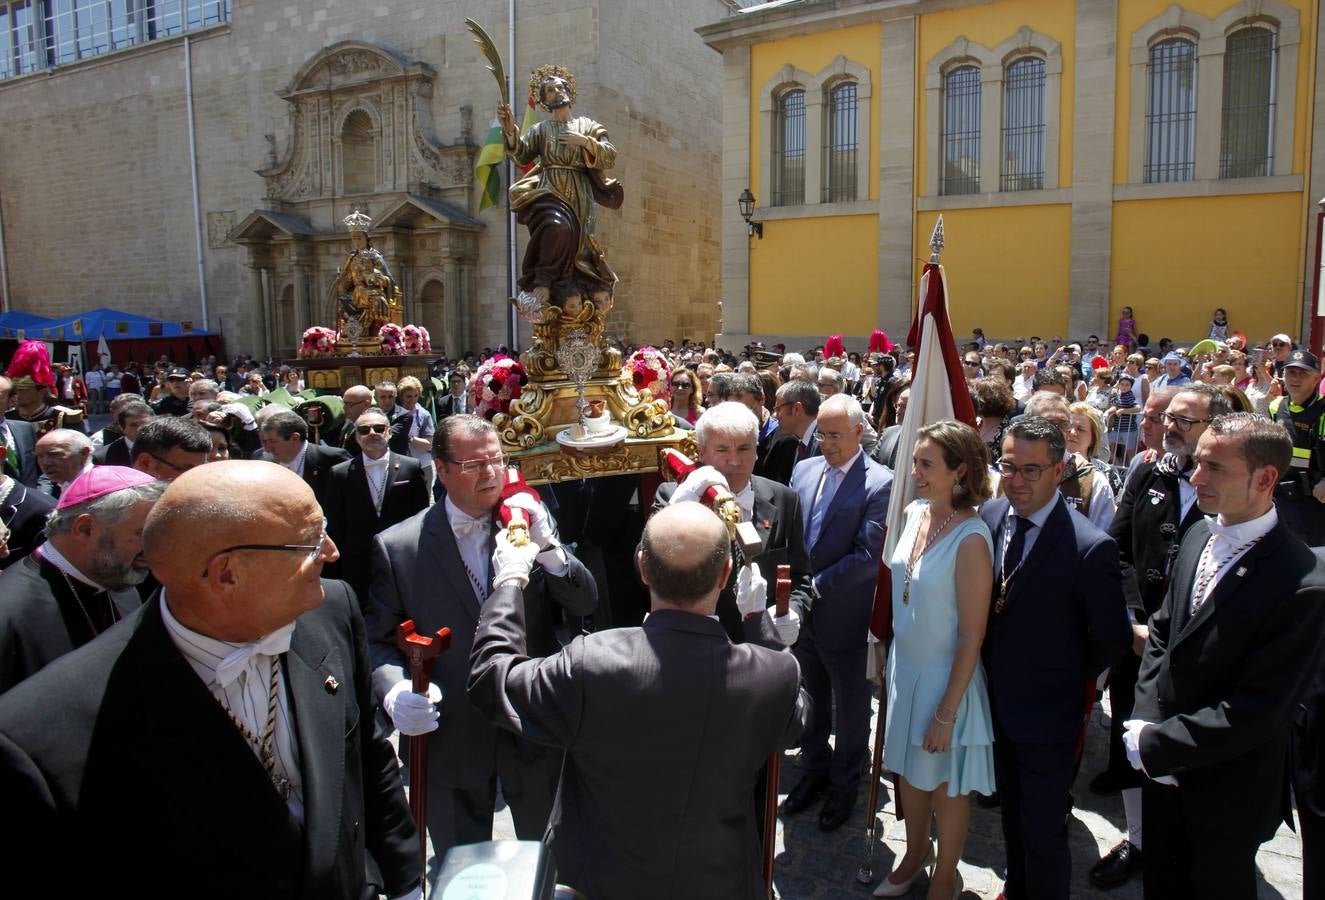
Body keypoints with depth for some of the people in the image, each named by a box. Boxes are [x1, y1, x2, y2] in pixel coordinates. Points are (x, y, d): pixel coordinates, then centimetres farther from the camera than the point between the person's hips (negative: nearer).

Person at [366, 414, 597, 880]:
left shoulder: (531, 522, -4)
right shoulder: (396, 547, -8)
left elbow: (585, 605, -6)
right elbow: (378, 640, -3)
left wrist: (546, 545, -21)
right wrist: (395, 693, -22)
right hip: (448, 740, -1)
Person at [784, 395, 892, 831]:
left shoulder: (878, 484, -15)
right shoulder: (804, 470, 3)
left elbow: (867, 556, -20)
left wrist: (816, 586, -21)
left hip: (844, 613, -5)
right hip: (801, 609, 5)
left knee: (850, 703, 14)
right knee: (810, 698, 20)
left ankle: (845, 783, 33)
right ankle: (815, 768, 41)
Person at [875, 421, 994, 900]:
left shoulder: (970, 539, -25)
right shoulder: (914, 514, -4)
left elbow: (971, 637, -21)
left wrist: (946, 713, -17)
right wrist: (894, 659, 13)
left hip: (945, 678, -6)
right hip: (905, 666, 6)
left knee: (946, 784, 15)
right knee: (909, 768, 23)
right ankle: (915, 852, 48)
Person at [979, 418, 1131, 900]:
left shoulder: (1090, 547, -25)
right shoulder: (988, 517, -7)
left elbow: (1111, 639, -14)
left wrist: (1069, 684, -3)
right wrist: (990, 670, 4)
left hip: (1048, 715, -6)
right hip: (998, 700, 6)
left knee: (1044, 831, 8)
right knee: (1012, 811, 25)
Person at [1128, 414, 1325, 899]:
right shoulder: (1199, 536, -3)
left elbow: (1253, 713, -24)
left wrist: (1152, 745, -18)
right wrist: (1145, 720, -5)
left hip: (1227, 788, -5)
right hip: (1161, 767, 6)